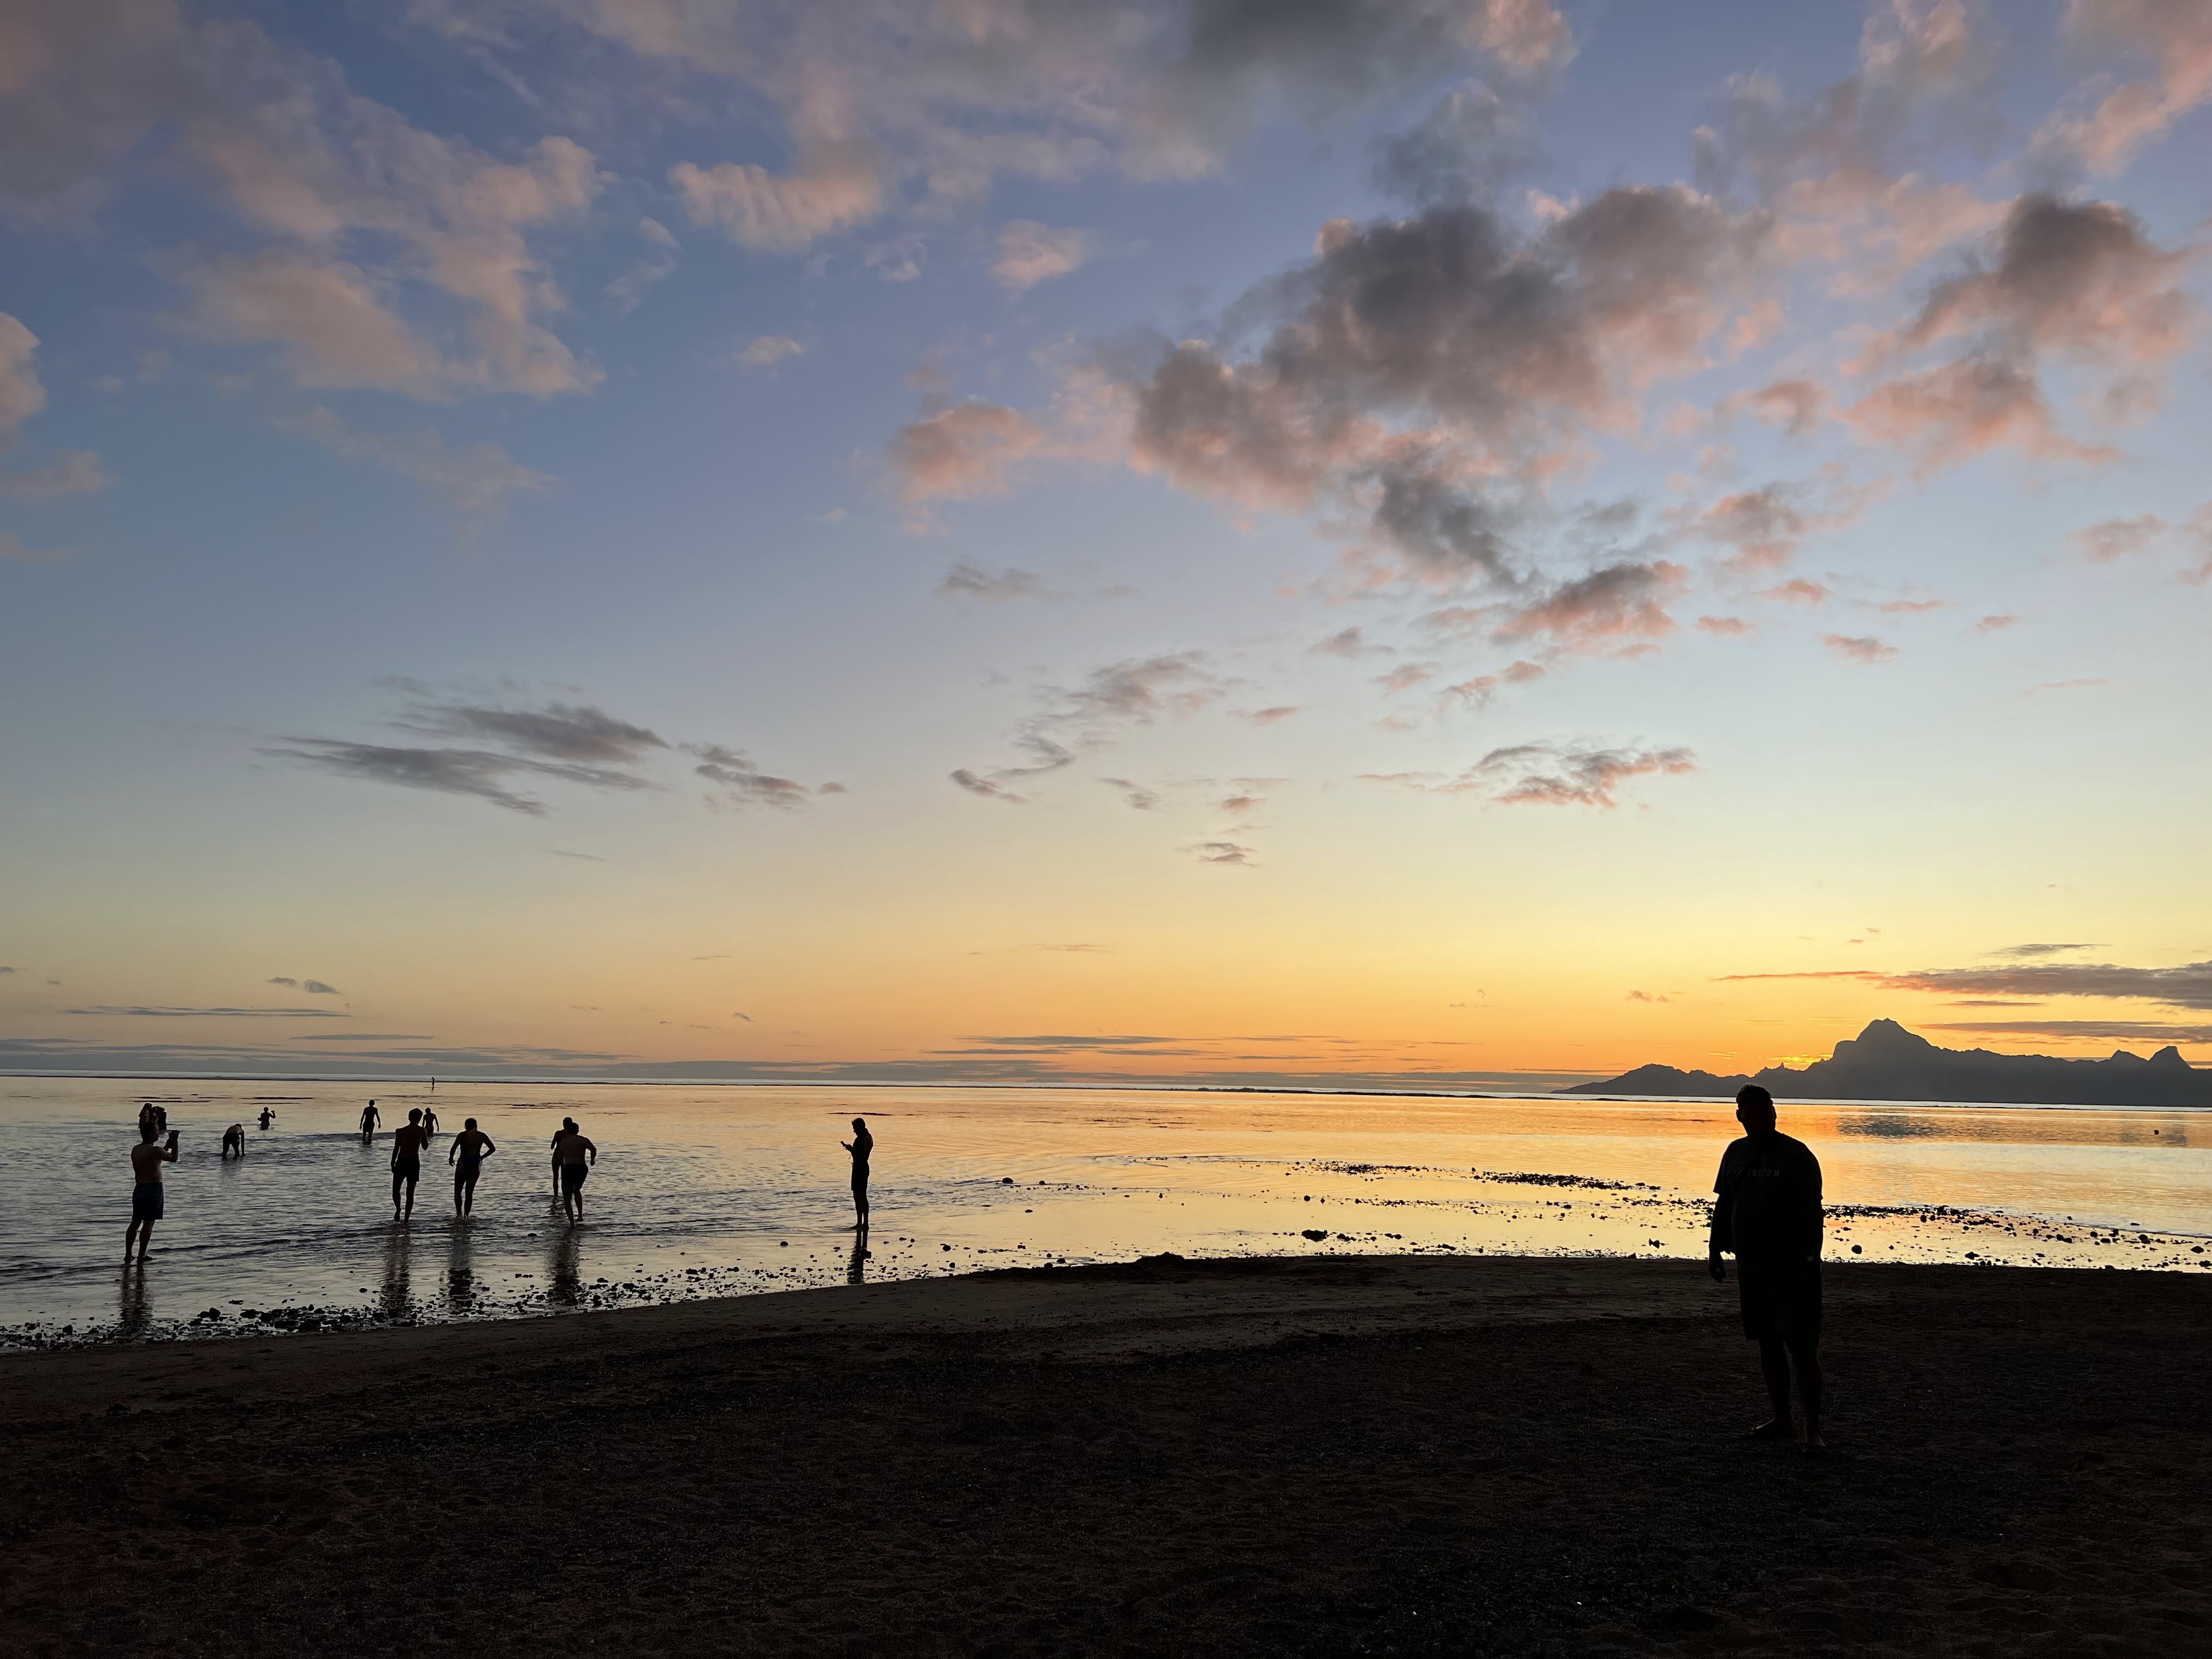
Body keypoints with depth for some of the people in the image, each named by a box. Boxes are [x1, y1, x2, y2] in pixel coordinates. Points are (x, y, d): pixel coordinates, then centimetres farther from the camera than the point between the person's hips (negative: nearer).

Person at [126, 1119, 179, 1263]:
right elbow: (174, 1159, -1)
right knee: (148, 1224, -2)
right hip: (153, 1188, -7)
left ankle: (128, 1255, 16)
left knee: (135, 1222, 14)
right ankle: (141, 1256, 0)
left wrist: (167, 1146, 26)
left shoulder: (135, 1150, 9)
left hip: (138, 1188, 8)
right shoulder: (155, 1150, -15)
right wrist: (175, 1141, 8)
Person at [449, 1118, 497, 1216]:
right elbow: (493, 1149, 7)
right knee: (469, 1192, 12)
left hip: (463, 1163, -3)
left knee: (458, 1191, 10)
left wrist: (451, 1158, -1)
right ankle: (466, 1216, 8)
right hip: (476, 1164, 3)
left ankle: (459, 1213, -4)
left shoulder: (463, 1135, -5)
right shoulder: (482, 1136, 6)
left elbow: (453, 1148, -18)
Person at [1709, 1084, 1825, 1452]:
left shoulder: (1797, 1155, -8)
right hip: (1751, 1264, 6)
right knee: (1768, 1343, 12)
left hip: (1791, 1266, -6)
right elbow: (1723, 1204, 17)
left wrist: (1808, 1259, -17)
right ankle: (1781, 1420, 22)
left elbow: (1811, 1211, -11)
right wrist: (1715, 1250, 13)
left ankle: (1813, 1428, 2)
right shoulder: (1736, 1153, 10)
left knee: (1801, 1346, -6)